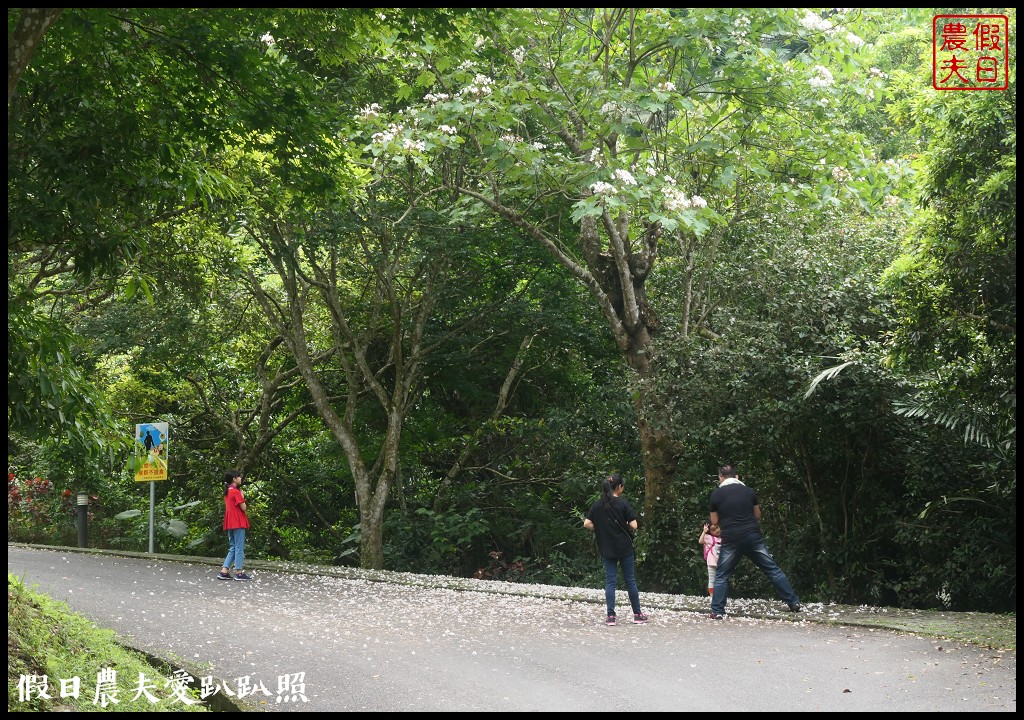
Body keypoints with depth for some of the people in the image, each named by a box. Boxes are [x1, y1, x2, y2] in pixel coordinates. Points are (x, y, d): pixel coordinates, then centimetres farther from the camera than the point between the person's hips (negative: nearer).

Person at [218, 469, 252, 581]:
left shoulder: (227, 492, 13)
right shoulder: (236, 492, -14)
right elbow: (243, 507, -15)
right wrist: (242, 496, -2)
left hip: (230, 524, 9)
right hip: (238, 523, -9)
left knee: (232, 548, 13)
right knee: (239, 548, -3)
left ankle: (224, 572, 7)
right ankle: (239, 573, -1)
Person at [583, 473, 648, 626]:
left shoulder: (597, 505, 0)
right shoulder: (623, 504, -11)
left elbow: (587, 524, -4)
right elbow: (633, 525, -13)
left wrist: (601, 528, 9)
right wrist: (623, 524, 7)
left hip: (607, 548, 3)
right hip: (625, 548, -3)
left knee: (610, 581, 6)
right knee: (630, 580, 8)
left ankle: (611, 616, 0)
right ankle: (637, 614, 17)